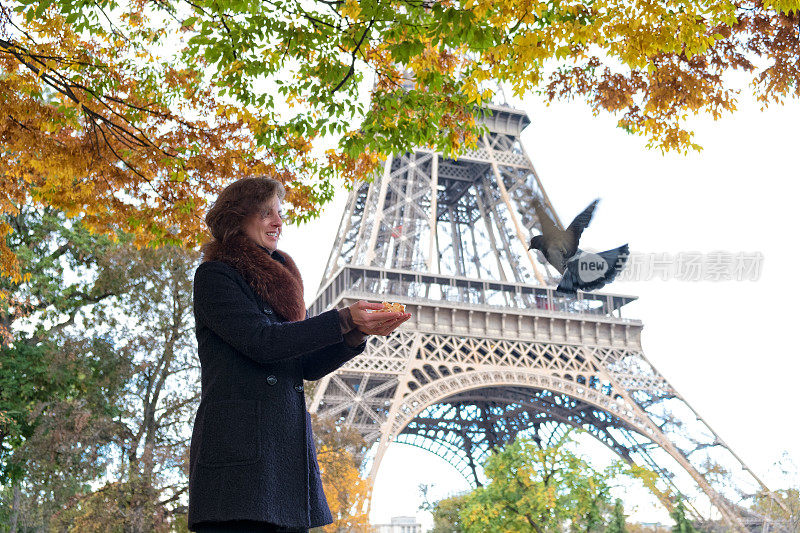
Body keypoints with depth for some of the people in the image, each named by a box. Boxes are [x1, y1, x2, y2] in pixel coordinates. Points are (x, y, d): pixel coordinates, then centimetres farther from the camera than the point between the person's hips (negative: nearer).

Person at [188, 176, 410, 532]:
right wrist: (343, 320, -14)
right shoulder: (214, 275, 2)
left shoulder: (277, 283, 24)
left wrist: (358, 333, 0)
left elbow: (308, 366, 16)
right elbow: (261, 341, -12)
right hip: (238, 446, -7)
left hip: (290, 447, 7)